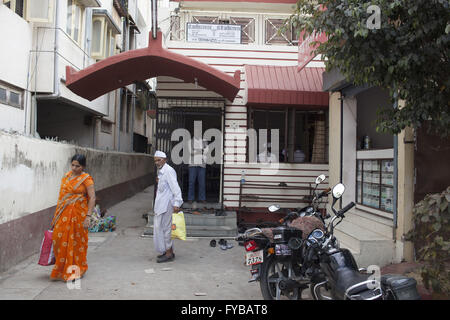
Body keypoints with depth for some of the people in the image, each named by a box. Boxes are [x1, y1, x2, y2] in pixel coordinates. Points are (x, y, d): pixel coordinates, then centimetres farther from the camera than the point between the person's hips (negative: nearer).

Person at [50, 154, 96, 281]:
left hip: (78, 214, -5)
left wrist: (88, 216, -18)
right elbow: (62, 195, 16)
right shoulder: (66, 176, 11)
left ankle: (76, 270, 18)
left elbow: (92, 198, -12)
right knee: (60, 237, 3)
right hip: (64, 213, 5)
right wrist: (57, 213, 15)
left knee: (76, 241, 2)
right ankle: (61, 268, 22)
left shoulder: (86, 178, -7)